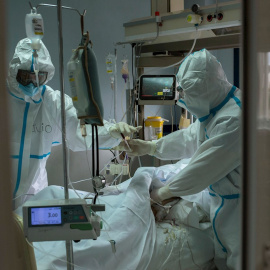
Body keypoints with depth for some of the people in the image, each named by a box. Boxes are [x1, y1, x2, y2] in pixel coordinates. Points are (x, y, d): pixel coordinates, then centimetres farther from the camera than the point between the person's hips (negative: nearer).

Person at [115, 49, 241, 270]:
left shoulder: (234, 119, -29)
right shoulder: (216, 108, 4)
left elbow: (204, 168, -25)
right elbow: (189, 138, 16)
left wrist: (165, 192, -11)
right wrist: (148, 147, 12)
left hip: (237, 204, -9)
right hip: (222, 199, 9)